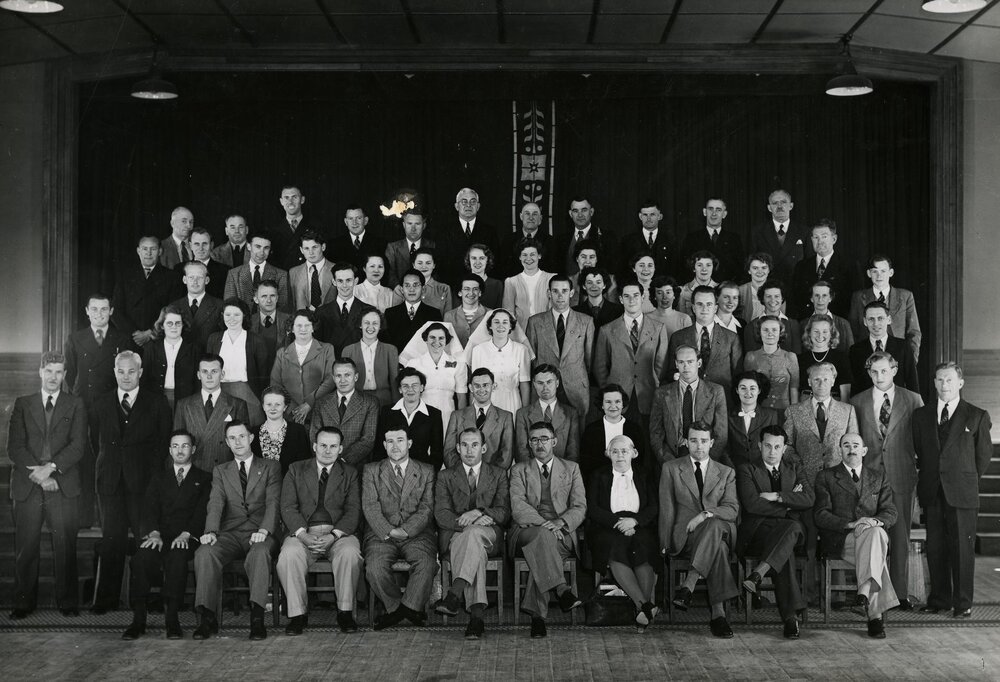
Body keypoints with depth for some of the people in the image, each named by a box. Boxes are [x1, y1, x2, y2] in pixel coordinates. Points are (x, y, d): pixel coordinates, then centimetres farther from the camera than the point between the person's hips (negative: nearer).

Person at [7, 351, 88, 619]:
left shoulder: (75, 405, 10)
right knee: (25, 548, 2)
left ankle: (67, 602, 7)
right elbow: (14, 446, 5)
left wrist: (51, 467, -13)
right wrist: (36, 473, -8)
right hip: (27, 486, 1)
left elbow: (78, 445, -1)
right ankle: (23, 603, 11)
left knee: (65, 546, -1)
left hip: (63, 486, -1)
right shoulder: (23, 404, 14)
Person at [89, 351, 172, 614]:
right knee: (111, 539, 2)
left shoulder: (156, 402, 5)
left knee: (145, 537, -5)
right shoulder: (102, 403, 13)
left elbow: (164, 440, 3)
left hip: (143, 480, -2)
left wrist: (152, 471, -4)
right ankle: (106, 599, 7)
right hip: (110, 481, 2)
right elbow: (96, 440, 15)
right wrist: (108, 464, 6)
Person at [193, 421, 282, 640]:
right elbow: (216, 504, 3)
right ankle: (207, 617, -27)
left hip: (259, 534, -2)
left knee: (260, 553, -37)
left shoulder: (270, 467, 14)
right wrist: (211, 531, -17)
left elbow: (273, 503, 0)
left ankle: (257, 618, -40)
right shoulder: (220, 471, 20)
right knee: (204, 552, -30)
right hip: (230, 534, 2)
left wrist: (264, 531, -19)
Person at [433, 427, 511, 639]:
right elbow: (441, 514, 1)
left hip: (489, 535, 0)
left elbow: (504, 513, 3)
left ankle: (455, 593, -50)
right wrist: (467, 521, -18)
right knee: (475, 548, -37)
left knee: (474, 533, -38)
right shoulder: (446, 476, 15)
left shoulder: (498, 475, 16)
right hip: (455, 536, 0)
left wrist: (477, 513, -16)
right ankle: (477, 614, -49)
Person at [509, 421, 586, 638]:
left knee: (541, 551, -34)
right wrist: (544, 525, -20)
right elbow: (518, 508, -3)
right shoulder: (519, 470, 14)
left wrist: (560, 522, -16)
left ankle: (537, 614, -38)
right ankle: (561, 590, -46)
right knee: (542, 535, -37)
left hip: (561, 533, 1)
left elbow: (580, 508, 6)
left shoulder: (571, 469, 17)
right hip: (525, 531, 0)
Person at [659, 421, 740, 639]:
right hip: (685, 534, -1)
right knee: (717, 548, -35)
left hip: (720, 529, 1)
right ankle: (718, 613, -37)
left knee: (714, 525, -38)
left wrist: (706, 514, -17)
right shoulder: (671, 468, 13)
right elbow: (667, 509, 7)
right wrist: (666, 545, -4)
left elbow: (732, 509, 3)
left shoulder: (726, 473, 17)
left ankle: (689, 585, -39)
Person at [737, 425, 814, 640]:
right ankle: (790, 616, -41)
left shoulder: (794, 468, 19)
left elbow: (809, 499, 2)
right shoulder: (746, 469, 7)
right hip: (757, 531, -3)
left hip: (790, 528, 3)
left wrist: (777, 496, -9)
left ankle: (758, 573, -50)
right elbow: (752, 504, -10)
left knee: (792, 529, -37)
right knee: (785, 552, -36)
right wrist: (788, 507, -6)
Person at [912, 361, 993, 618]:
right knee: (935, 548, 7)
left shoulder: (977, 416, 1)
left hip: (962, 492, -3)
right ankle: (940, 599, 17)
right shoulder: (921, 415, 10)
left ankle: (963, 603, 9)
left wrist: (968, 480, 10)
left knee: (963, 548, 0)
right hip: (932, 492, 3)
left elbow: (984, 455, 7)